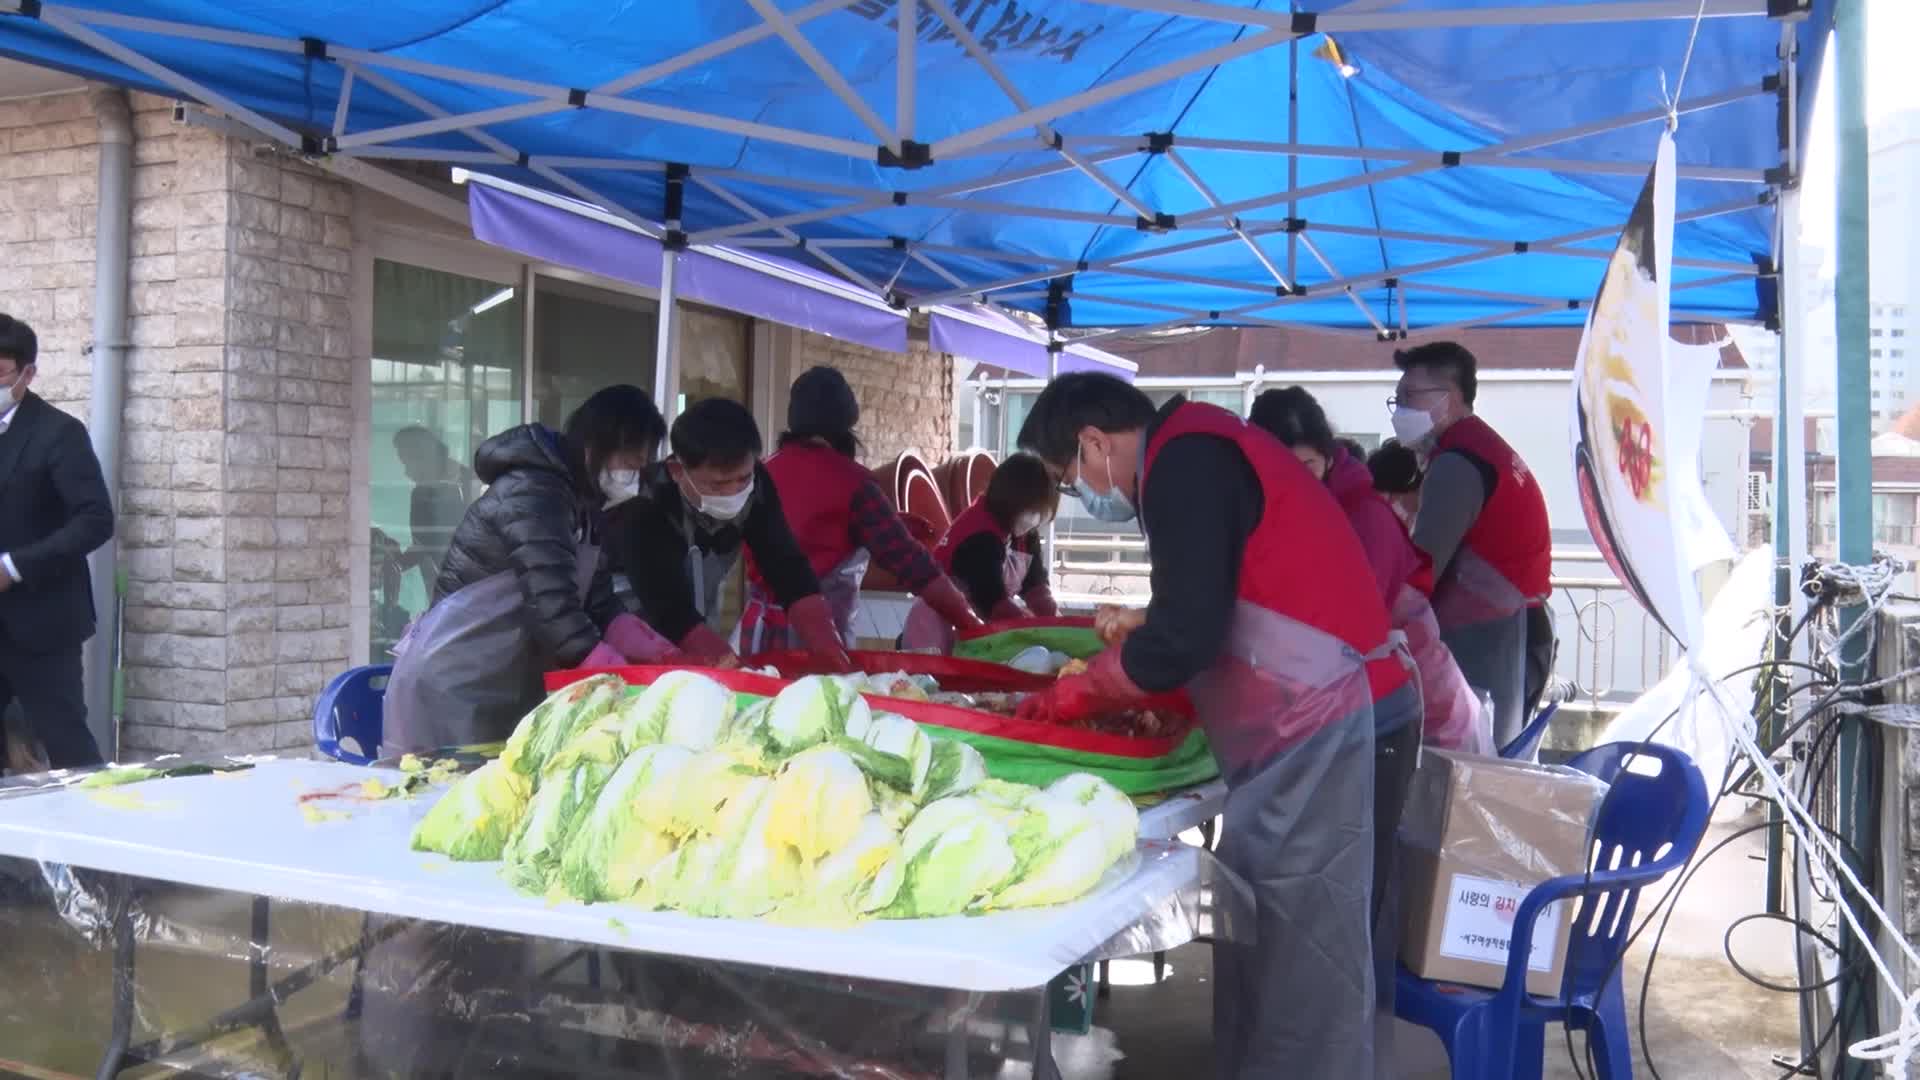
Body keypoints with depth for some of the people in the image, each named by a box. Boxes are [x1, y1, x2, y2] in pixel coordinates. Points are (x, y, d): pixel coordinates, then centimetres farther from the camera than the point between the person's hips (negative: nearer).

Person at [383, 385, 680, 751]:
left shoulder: (584, 501, 8)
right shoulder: (532, 495, -20)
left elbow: (598, 601, 6)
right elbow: (554, 605, -28)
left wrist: (658, 656, -7)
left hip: (510, 682, 9)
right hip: (457, 683, -9)